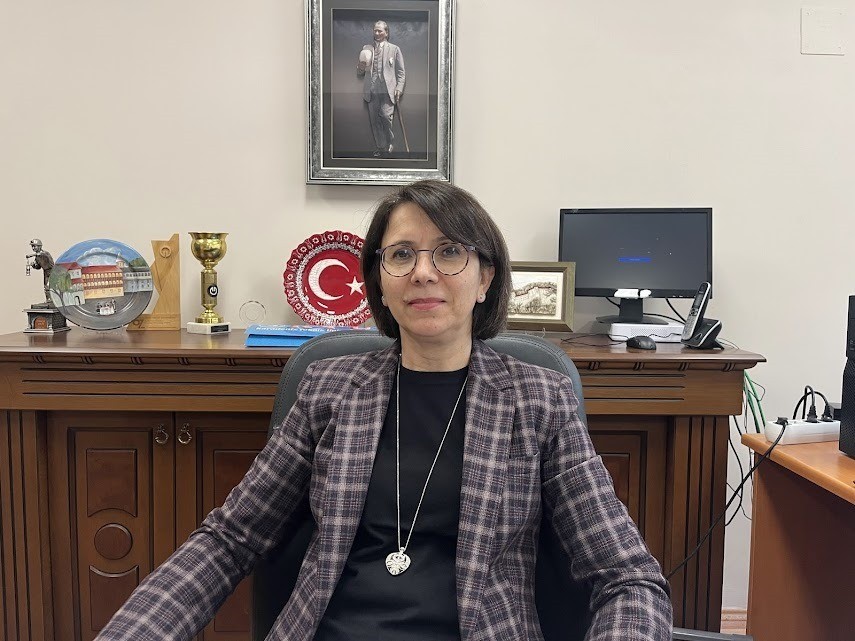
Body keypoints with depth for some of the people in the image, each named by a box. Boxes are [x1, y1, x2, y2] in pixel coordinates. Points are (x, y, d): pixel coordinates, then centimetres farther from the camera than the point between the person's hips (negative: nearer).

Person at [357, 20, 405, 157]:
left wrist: (399, 88, -6)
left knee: (386, 117, -15)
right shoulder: (366, 49, 17)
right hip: (371, 91, 3)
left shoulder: (394, 49, 11)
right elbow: (360, 74, 20)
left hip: (387, 90, -3)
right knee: (374, 120, 1)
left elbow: (401, 72, 8)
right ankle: (380, 147, 12)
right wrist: (360, 68, -4)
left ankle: (389, 143, 7)